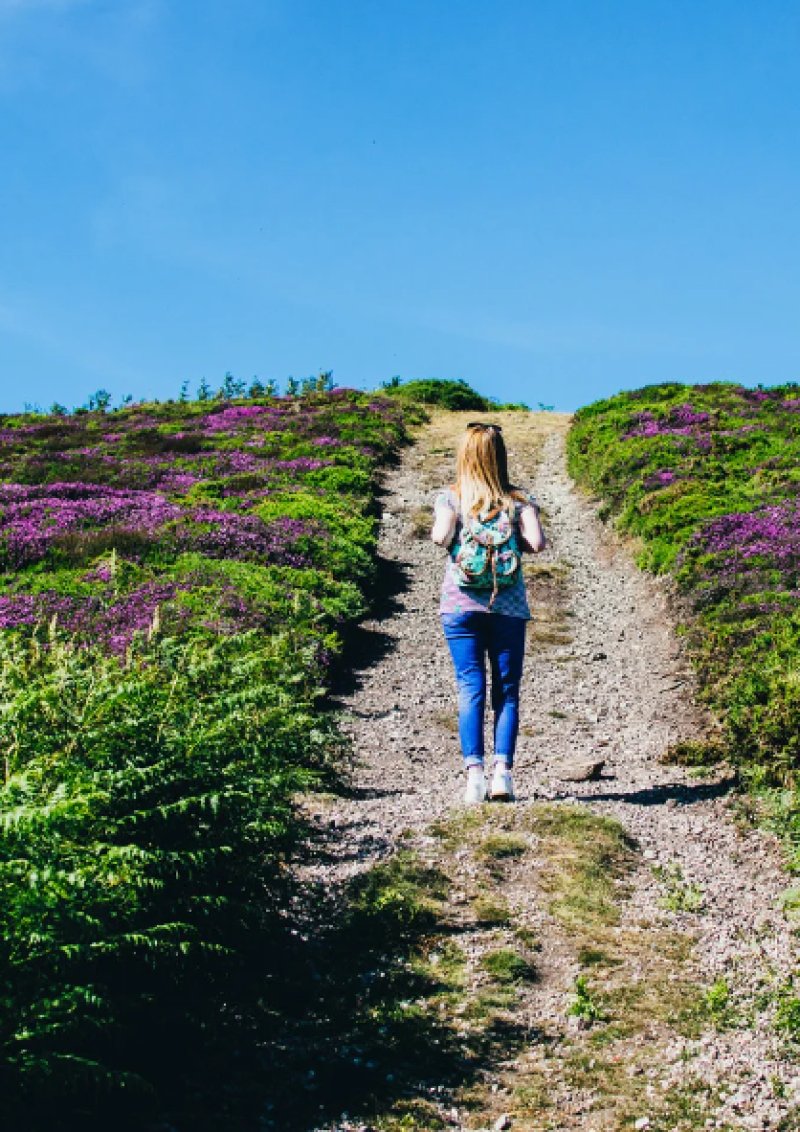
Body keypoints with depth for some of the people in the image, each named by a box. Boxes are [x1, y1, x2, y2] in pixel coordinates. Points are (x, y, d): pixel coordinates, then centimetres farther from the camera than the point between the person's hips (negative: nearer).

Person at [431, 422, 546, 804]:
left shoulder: (450, 498, 2)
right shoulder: (519, 501, 4)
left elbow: (441, 536, -15)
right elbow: (537, 543, -8)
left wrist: (442, 531, 7)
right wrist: (513, 538, 11)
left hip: (461, 605, 0)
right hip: (508, 608, 0)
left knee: (470, 689, 0)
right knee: (506, 690, 6)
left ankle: (474, 773, -10)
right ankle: (502, 771, -5)